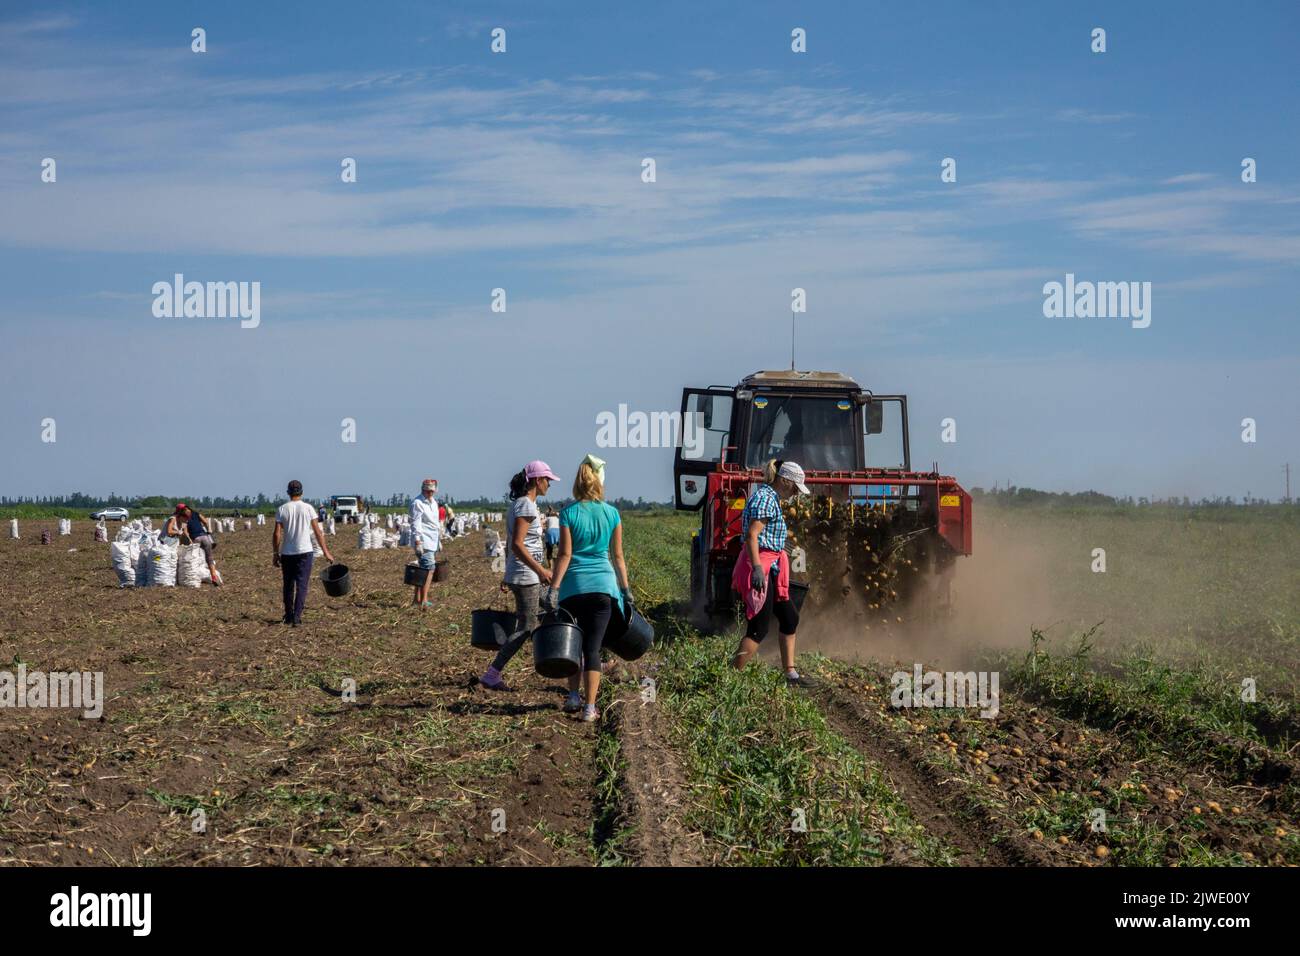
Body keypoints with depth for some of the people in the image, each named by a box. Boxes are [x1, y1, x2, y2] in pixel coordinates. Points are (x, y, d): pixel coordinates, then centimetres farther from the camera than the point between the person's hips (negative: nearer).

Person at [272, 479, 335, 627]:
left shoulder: (281, 509, -1)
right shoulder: (308, 508, -1)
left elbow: (277, 534, -4)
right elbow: (318, 532, 0)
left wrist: (275, 554, 5)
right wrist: (326, 552, 6)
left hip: (286, 553, 1)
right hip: (304, 552, -1)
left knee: (288, 585, 14)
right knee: (302, 585, 0)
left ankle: (288, 617, 21)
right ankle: (296, 617, -11)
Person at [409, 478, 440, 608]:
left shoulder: (433, 503, 18)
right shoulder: (417, 503, -10)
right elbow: (416, 524, -16)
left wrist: (439, 537, 26)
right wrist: (418, 542, -22)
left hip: (432, 542, 9)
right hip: (424, 542, -9)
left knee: (423, 570, 11)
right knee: (429, 569, -14)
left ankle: (417, 599, 16)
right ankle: (424, 601, -15)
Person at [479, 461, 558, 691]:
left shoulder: (518, 504, 13)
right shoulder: (526, 506, -16)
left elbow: (509, 544, 18)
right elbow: (517, 545, -24)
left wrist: (508, 574, 23)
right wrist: (540, 570, -25)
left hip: (516, 573, 10)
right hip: (526, 575, -10)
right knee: (526, 628, -6)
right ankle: (491, 675, -6)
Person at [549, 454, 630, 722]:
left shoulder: (569, 513, -3)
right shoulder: (612, 513, 3)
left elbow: (565, 554, -8)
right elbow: (617, 556, 6)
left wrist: (553, 587, -7)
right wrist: (625, 588, 13)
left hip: (573, 586, -1)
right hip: (603, 585, 1)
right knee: (593, 647, 1)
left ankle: (573, 696, 20)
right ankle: (589, 707, -3)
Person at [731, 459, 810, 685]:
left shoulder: (771, 498, 18)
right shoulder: (765, 499, -14)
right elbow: (752, 535, -23)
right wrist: (757, 568, -29)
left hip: (771, 568, 11)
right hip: (761, 566, -11)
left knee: (790, 618, 14)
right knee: (759, 627, -9)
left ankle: (790, 674, 19)